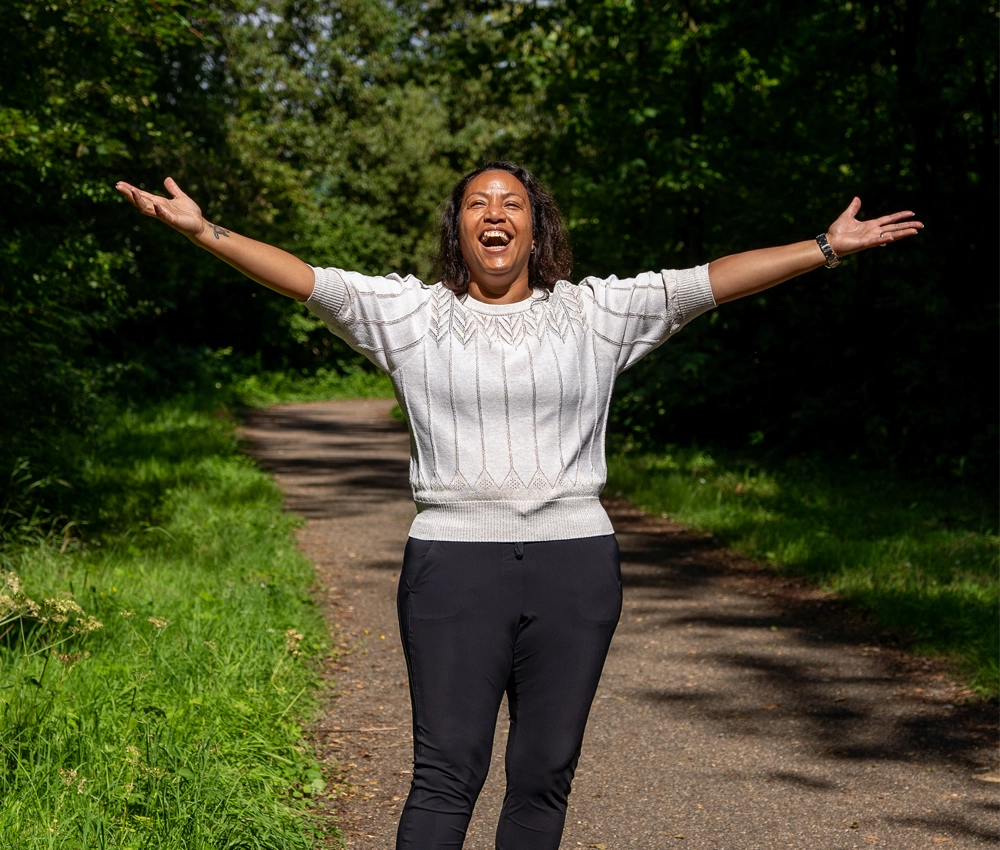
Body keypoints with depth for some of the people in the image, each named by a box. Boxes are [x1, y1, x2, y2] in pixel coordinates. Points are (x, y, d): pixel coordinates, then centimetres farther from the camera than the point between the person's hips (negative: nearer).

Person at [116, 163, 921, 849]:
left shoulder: (592, 313, 10)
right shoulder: (413, 313, 7)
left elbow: (709, 283, 7)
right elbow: (306, 279, 2)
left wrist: (828, 246, 4)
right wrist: (204, 230, -7)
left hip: (575, 568, 2)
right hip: (455, 566, -2)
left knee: (545, 774, 7)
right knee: (447, 774, -4)